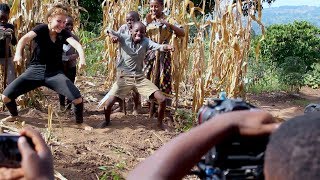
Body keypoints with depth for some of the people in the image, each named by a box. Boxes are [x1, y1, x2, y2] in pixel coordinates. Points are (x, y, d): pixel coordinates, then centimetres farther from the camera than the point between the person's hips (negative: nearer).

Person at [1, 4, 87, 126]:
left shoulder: (64, 33, -4)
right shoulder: (41, 29, -9)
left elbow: (76, 44, -21)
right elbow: (25, 38, -27)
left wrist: (82, 58, -44)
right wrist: (18, 53, -48)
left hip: (55, 73, 1)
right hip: (35, 70, 0)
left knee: (78, 99, -20)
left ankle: (80, 122, 9)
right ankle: (14, 116, 23)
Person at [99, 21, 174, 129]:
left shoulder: (145, 42, -6)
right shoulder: (124, 38, -8)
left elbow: (158, 46, -24)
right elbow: (109, 30, -18)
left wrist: (166, 47, -47)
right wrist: (111, 34, -42)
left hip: (140, 77, 2)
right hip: (124, 77, -1)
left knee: (162, 100, -8)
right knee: (108, 103, -9)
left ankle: (160, 123, 18)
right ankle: (107, 121, 26)